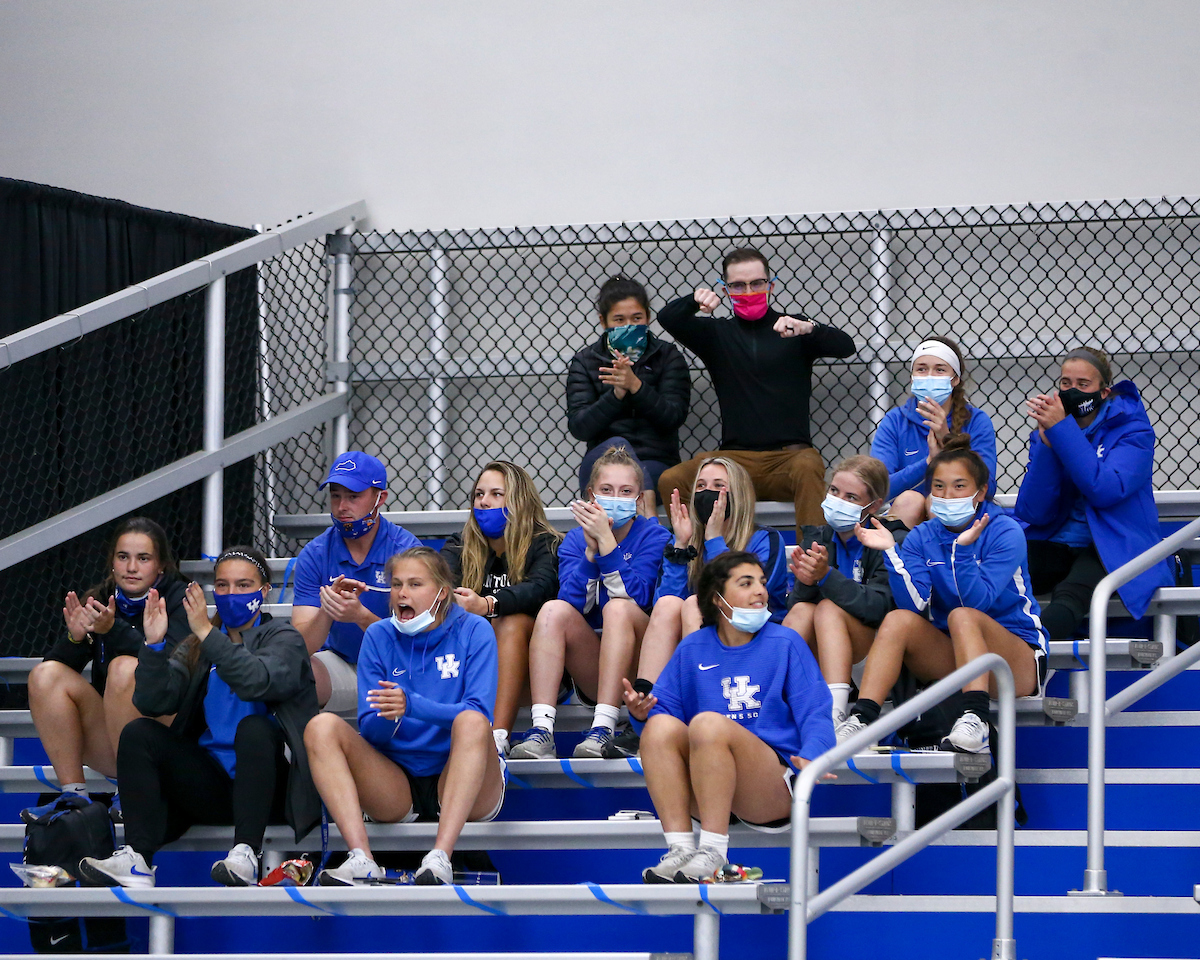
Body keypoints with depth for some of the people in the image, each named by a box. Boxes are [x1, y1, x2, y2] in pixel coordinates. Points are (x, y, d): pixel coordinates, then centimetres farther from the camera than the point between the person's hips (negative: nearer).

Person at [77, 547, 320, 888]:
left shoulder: (283, 638, 4)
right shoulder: (197, 648, 16)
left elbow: (257, 681, -21)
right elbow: (152, 702, -1)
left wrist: (207, 633, -24)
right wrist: (154, 644, -14)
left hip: (267, 785, -4)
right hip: (210, 783, 4)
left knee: (253, 728, -33)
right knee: (139, 733, -15)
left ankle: (246, 855, -42)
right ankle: (136, 860, -32)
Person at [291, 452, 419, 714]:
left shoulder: (405, 550, -10)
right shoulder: (315, 555, -3)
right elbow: (301, 646, -11)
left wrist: (361, 616, -37)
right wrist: (326, 611, -33)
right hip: (340, 667, 2)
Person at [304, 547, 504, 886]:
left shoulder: (473, 630, -1)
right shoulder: (379, 636, 7)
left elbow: (479, 714, -14)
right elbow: (369, 730, 0)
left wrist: (412, 705, -30)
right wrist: (386, 716, -25)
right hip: (397, 786, 3)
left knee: (471, 722, -33)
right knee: (321, 727, -17)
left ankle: (440, 858, -45)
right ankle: (361, 859, -35)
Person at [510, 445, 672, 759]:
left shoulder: (653, 537, -1)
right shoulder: (575, 540, 7)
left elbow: (636, 597, -19)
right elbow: (573, 603, -10)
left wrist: (606, 539, -24)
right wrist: (591, 549, -20)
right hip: (591, 670, 3)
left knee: (618, 608, -30)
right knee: (554, 610, -22)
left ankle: (604, 727, -40)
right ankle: (541, 730, -36)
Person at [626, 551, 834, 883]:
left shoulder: (785, 643, 8)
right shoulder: (692, 649, 17)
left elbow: (815, 713, -2)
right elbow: (667, 705, 11)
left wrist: (810, 757, -23)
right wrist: (643, 710, -14)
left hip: (773, 791, -3)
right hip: (706, 791, 3)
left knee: (708, 723, -30)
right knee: (660, 726, -23)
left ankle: (712, 854, -35)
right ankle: (680, 850, -32)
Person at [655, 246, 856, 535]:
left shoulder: (791, 329, 10)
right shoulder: (717, 334, 16)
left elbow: (846, 347, -4)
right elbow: (668, 319, 2)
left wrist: (808, 328, -26)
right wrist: (693, 301, -22)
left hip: (789, 454, -2)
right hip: (735, 457, 2)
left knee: (807, 467, -37)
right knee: (671, 481, -24)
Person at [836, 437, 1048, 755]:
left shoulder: (1005, 532, -8)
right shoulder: (923, 537, 5)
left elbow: (979, 601, -21)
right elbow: (913, 605, -11)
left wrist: (964, 548, -34)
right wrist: (891, 551, -20)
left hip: (1017, 662, -4)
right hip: (950, 656, 4)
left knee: (962, 616, -33)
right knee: (898, 620, -21)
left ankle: (975, 722, -51)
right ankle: (860, 720, -34)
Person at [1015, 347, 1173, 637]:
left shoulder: (1132, 429, -1)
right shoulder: (1046, 433, 10)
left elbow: (1106, 491, -18)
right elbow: (1033, 513, -2)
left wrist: (1062, 429, -18)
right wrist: (1047, 441, -12)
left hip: (1112, 546, -5)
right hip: (1056, 545, 5)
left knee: (1071, 595, -38)